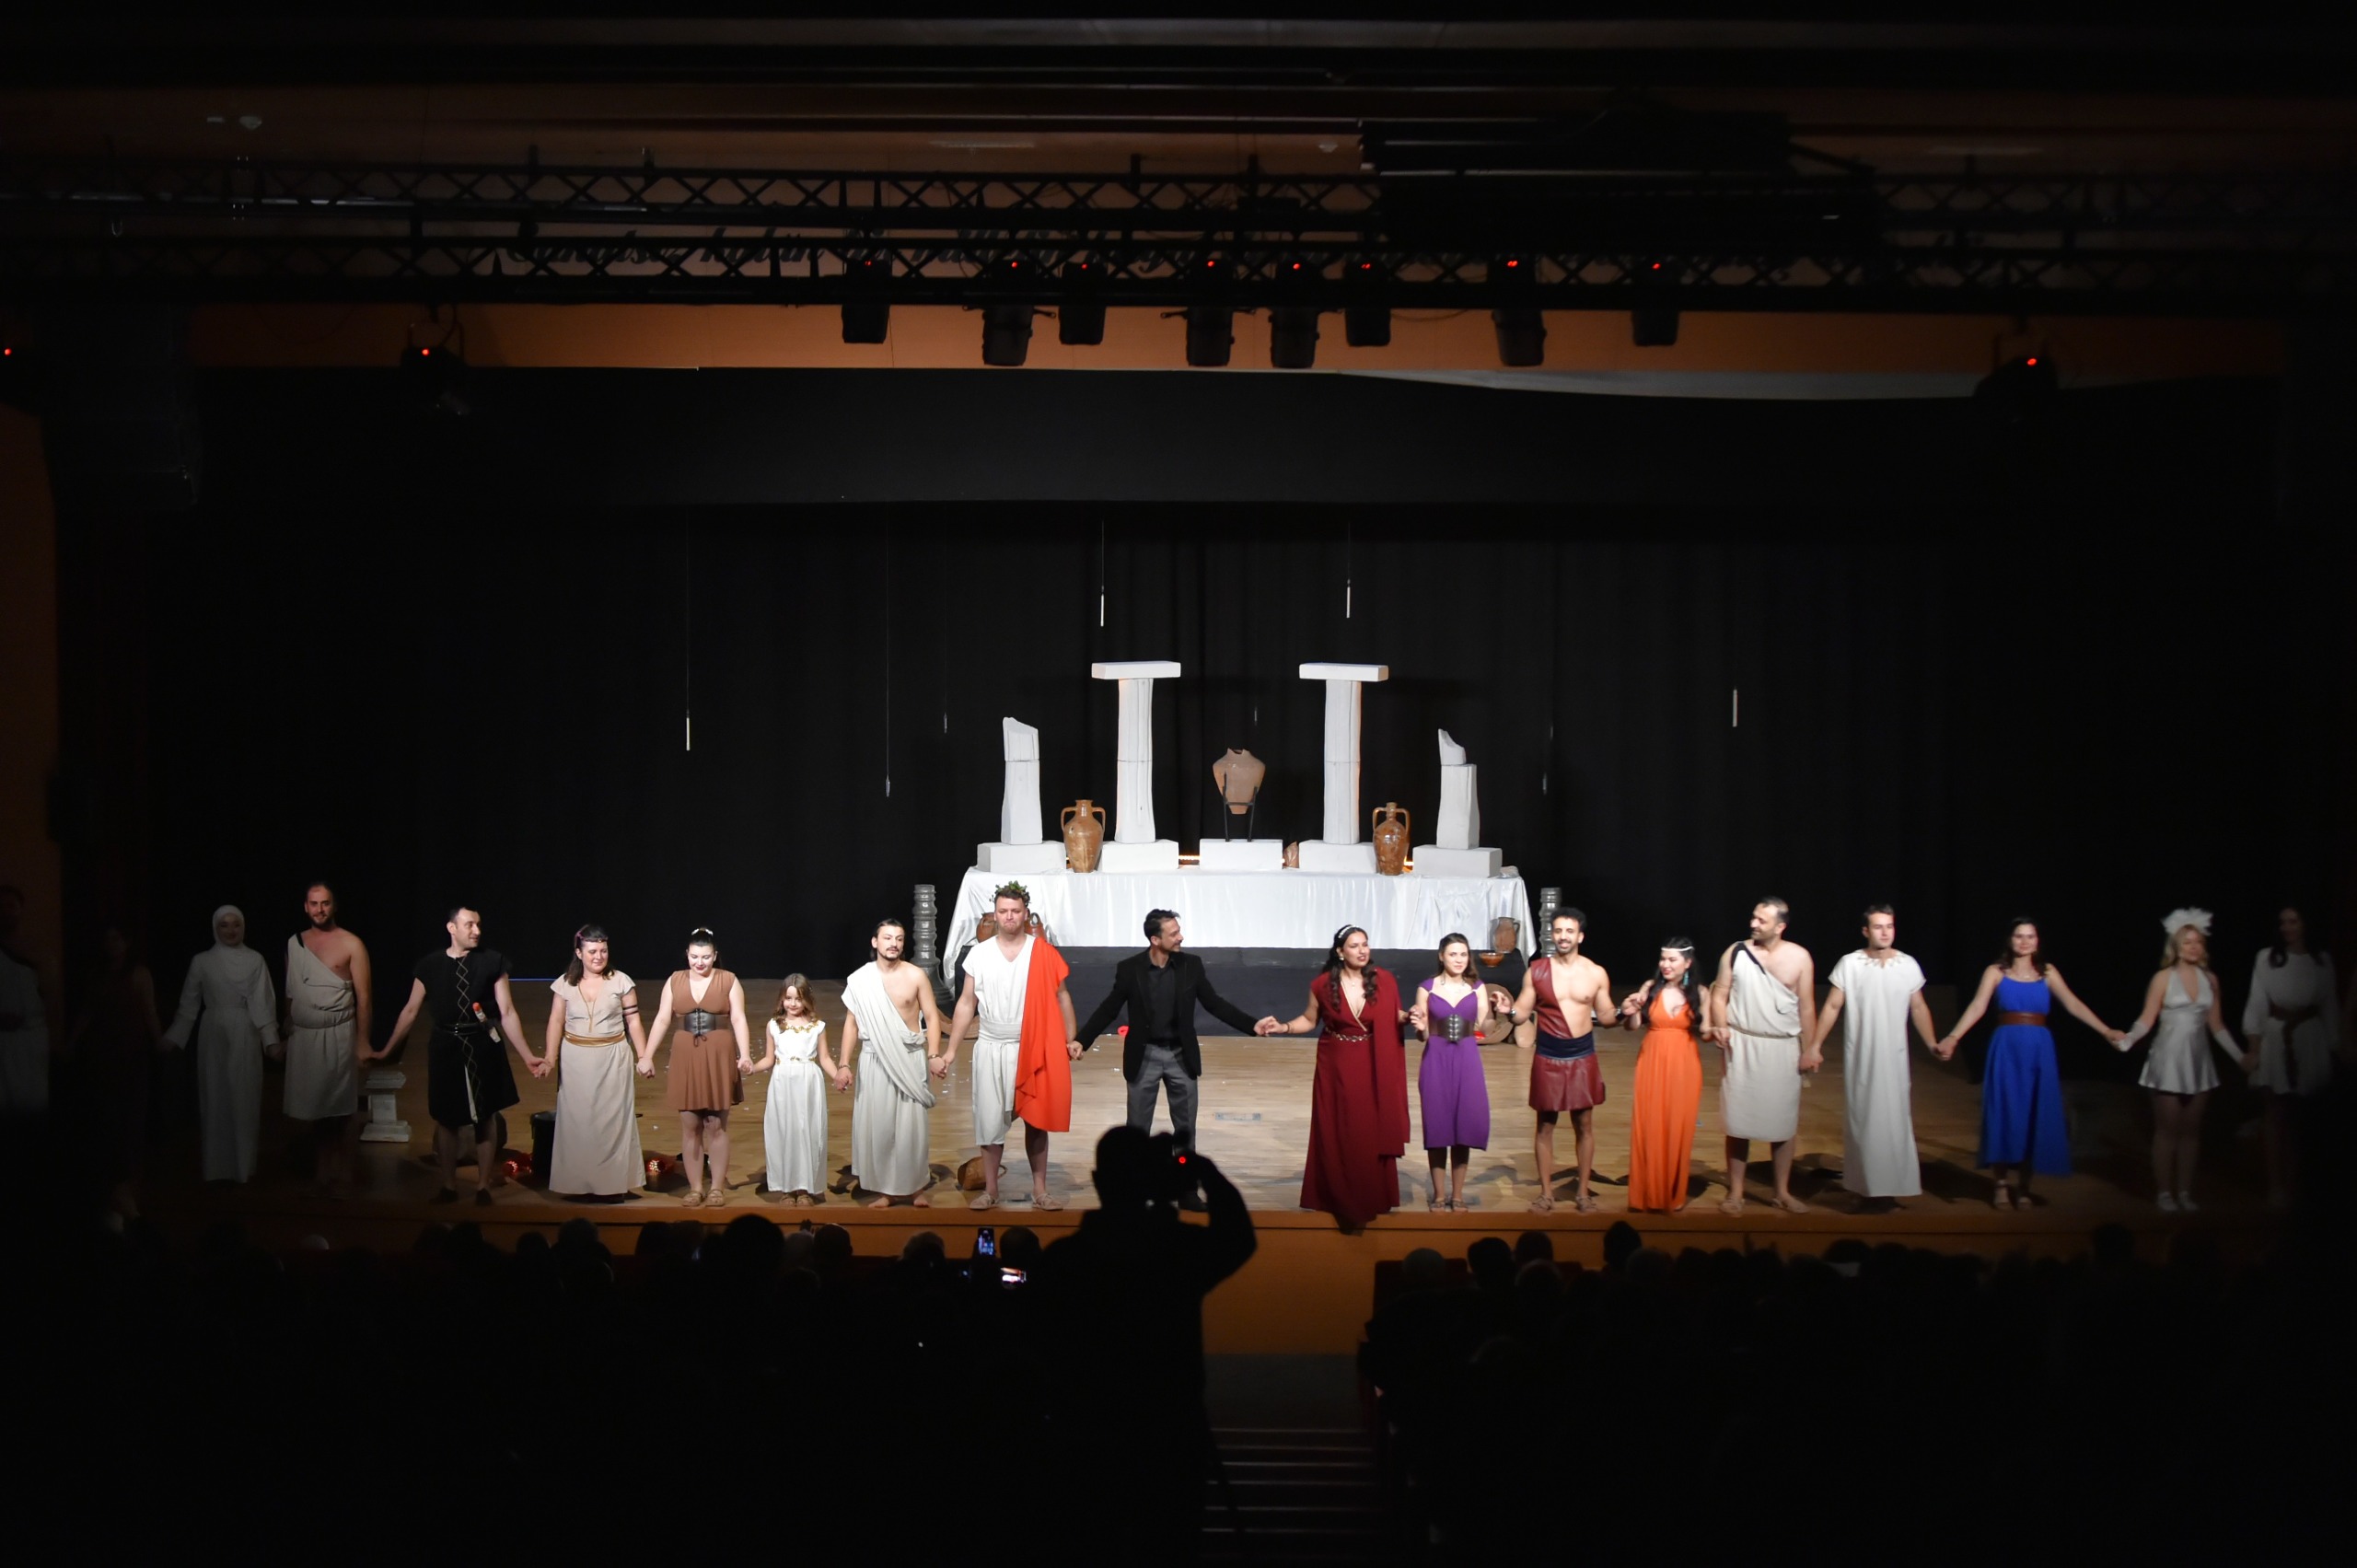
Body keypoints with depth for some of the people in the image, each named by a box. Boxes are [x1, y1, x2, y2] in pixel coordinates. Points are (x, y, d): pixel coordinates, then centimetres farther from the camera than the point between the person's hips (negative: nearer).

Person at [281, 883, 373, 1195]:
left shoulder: (351, 944, -2)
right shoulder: (294, 943, 10)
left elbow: (363, 996, -3)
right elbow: (290, 992, 13)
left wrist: (363, 1041, -7)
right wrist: (286, 1031, 9)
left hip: (337, 1036, -4)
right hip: (302, 1037, 4)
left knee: (340, 1111, -4)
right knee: (313, 1108, 5)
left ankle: (340, 1179, 2)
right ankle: (319, 1173, 14)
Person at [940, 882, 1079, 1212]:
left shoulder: (1043, 952, -4)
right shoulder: (978, 954, 0)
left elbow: (1061, 996, 0)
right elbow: (966, 1004, 4)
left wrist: (1071, 1039, -10)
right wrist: (949, 1051, 1)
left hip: (1033, 1049, -1)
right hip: (991, 1048, 1)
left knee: (1035, 1121, 5)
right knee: (991, 1120, 5)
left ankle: (1040, 1190, 14)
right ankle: (990, 1190, 15)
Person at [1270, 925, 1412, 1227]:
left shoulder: (1384, 981, -5)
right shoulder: (1323, 985, -6)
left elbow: (1395, 1016, 7)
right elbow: (1309, 1020, 6)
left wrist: (1408, 1016, -15)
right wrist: (1282, 1028, -10)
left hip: (1373, 1069, 0)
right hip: (1335, 1068, 0)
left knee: (1372, 1134, 3)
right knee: (1336, 1135, 3)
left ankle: (1372, 1199, 15)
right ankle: (1339, 1199, 13)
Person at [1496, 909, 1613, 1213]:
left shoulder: (1596, 973, 1)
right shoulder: (1537, 972, -2)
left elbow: (1606, 1014, 7)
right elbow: (1521, 1014, 0)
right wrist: (1508, 1011, -21)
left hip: (1582, 1056, 1)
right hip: (1548, 1057, -1)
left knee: (1584, 1125, 7)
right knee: (1545, 1125, 5)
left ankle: (1583, 1192, 18)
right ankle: (1546, 1192, 16)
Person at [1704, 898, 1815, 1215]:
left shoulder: (1799, 957, -2)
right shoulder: (1736, 952, -3)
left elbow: (1806, 1007, 2)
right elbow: (1720, 994, -1)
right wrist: (1720, 1027, -18)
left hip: (1783, 1048, 0)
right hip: (1742, 1046, 0)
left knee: (1783, 1122, 8)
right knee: (1738, 1121, 3)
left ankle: (1782, 1192, 20)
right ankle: (1735, 1193, 11)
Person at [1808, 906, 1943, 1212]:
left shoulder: (1909, 965, 2)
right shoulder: (1849, 964, -4)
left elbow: (1918, 1008, 9)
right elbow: (1832, 1007, -1)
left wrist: (1932, 1043, 0)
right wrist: (1814, 1046, -5)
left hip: (1894, 1058, 2)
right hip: (1859, 1058, -2)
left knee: (1894, 1121, 2)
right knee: (1862, 1122, 2)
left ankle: (1890, 1188, 9)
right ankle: (1868, 1187, 9)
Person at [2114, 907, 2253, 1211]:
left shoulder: (2209, 980, 7)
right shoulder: (2164, 978, -5)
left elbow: (2216, 1025, 13)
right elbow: (2146, 1020, -7)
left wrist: (2240, 1057, 13)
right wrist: (2127, 1039, -24)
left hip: (2197, 1060, 4)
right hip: (2169, 1058, -4)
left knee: (2191, 1129, 6)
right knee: (2167, 1129, -1)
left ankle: (2185, 1192, 11)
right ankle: (2164, 1192, 3)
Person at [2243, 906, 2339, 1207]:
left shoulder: (2322, 961, 2)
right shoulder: (2266, 958, -4)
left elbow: (2330, 1006, 6)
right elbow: (2257, 1002, -2)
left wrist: (2333, 1044, 3)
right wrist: (2253, 1042, -6)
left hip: (2311, 1041, 1)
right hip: (2276, 1040, -1)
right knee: (2278, 1115, 5)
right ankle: (2278, 1185, 12)